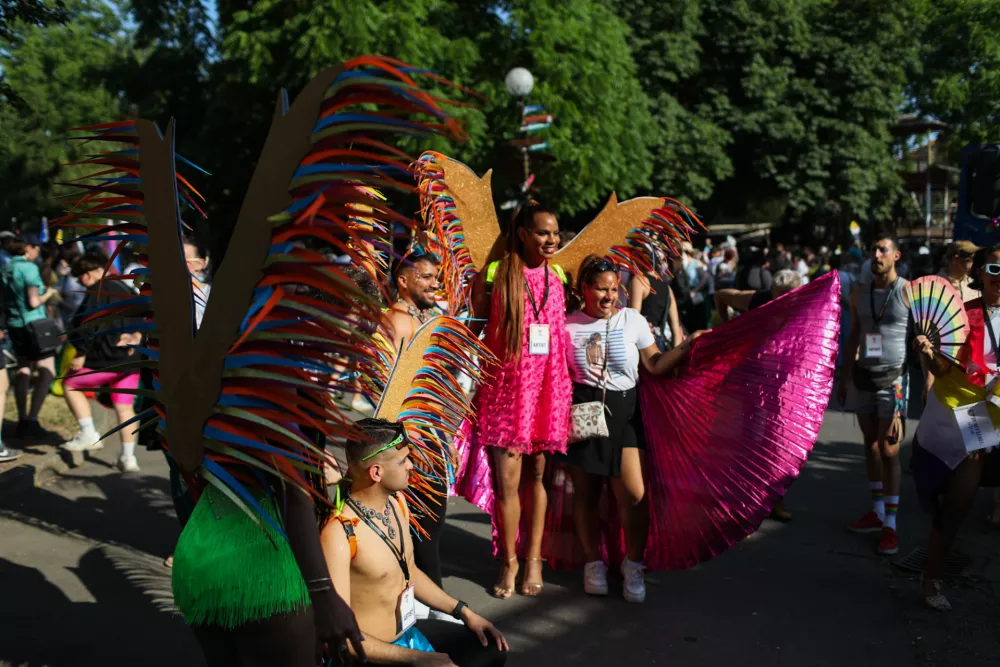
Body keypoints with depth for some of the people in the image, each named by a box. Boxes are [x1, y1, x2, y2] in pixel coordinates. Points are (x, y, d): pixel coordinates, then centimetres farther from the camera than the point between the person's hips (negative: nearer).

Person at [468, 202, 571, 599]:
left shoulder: (558, 276, 8)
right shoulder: (496, 273, -5)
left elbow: (567, 329, 12)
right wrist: (474, 279, -9)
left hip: (548, 387, 3)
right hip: (507, 387, -3)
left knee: (539, 473, 11)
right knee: (506, 480, 1)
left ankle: (533, 557, 26)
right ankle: (510, 560, 21)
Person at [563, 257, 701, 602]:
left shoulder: (632, 320, 4)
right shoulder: (569, 325, 3)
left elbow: (655, 364, 3)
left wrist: (687, 344, -6)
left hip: (622, 411, 0)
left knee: (634, 493, -8)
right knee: (585, 492, 8)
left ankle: (633, 565, 12)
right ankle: (593, 562, 26)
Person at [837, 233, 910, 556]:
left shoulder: (909, 292, -6)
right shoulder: (859, 292, 9)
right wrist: (844, 377, 14)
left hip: (893, 377, -5)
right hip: (863, 375, 5)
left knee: (889, 451, -5)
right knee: (871, 446, 10)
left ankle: (890, 525, 1)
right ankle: (877, 512, 21)